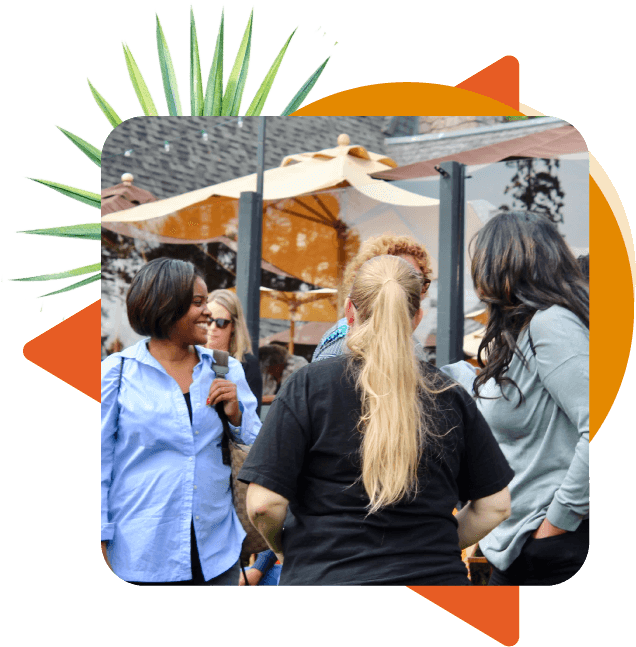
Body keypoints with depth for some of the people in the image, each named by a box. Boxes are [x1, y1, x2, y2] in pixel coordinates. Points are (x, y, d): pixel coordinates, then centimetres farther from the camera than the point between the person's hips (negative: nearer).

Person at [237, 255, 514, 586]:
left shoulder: (308, 385, -7)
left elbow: (263, 503, -9)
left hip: (325, 574, -2)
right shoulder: (451, 396, 1)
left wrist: (281, 546, 11)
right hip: (435, 577, 2)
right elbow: (494, 505, 5)